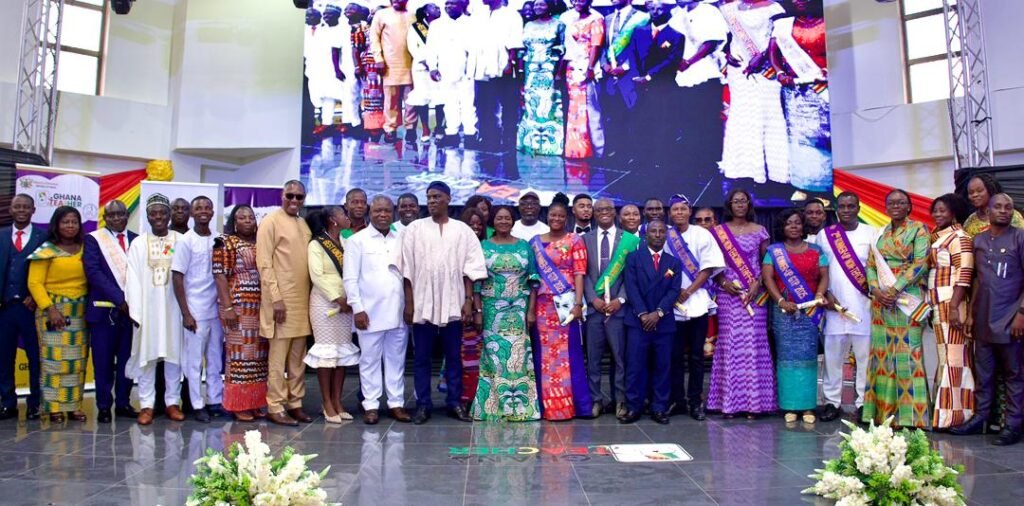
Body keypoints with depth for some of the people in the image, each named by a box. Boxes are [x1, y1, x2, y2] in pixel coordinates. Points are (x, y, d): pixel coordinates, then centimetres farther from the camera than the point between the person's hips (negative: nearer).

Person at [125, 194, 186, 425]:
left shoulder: (181, 241, 2)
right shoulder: (138, 244, 5)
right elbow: (133, 279, 1)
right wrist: (135, 310, -7)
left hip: (174, 306, 0)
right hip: (147, 307, 0)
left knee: (174, 354, 5)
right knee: (146, 354, 4)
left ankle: (172, 402, 14)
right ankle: (146, 404, 10)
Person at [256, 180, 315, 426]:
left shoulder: (304, 225, 15)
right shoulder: (271, 221, -5)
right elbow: (264, 263, -10)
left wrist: (310, 295, 11)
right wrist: (276, 298, -16)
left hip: (302, 299, 7)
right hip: (281, 298, -7)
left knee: (298, 357, 10)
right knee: (278, 356, -2)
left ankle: (294, 403, 18)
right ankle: (275, 407, 6)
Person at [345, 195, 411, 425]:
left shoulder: (401, 240, 10)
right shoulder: (357, 240, -1)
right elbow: (350, 278, -4)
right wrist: (358, 309, -10)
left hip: (398, 311, 3)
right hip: (370, 312, -3)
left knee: (396, 360, 9)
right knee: (370, 360, 5)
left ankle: (396, 403, 18)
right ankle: (371, 405, 13)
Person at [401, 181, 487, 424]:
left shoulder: (462, 230, 4)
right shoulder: (414, 228, 3)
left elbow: (470, 268, 3)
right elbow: (407, 269, 1)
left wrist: (468, 300, -3)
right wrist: (409, 302, -3)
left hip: (452, 303, 0)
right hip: (422, 303, 0)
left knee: (454, 356, 7)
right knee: (421, 356, 5)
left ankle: (455, 402, 17)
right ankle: (423, 404, 15)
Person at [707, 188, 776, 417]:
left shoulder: (759, 231, 7)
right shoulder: (719, 231, 5)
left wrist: (758, 283, -7)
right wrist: (723, 283, -10)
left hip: (754, 294, 1)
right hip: (729, 294, 0)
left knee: (753, 345, -2)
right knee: (730, 345, -2)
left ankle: (753, 401, 3)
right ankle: (729, 402, 3)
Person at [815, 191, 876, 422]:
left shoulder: (872, 234, 6)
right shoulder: (824, 235, 9)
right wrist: (826, 295, -3)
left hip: (864, 306, -1)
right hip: (834, 306, 1)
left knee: (865, 355, 1)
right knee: (833, 355, 3)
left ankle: (864, 403, 10)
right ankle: (832, 401, 11)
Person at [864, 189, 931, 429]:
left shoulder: (919, 229, 1)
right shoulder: (880, 233, 16)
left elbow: (920, 264, -9)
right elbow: (870, 265, 11)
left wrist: (894, 289, -15)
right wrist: (876, 290, -7)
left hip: (907, 299, -5)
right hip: (881, 301, 5)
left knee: (907, 353, -4)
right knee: (882, 353, 5)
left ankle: (909, 414, 1)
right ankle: (884, 409, 11)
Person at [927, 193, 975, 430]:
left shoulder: (959, 238, -7)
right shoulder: (936, 237, 17)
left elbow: (964, 274, -15)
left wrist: (954, 307, -22)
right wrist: (931, 307, 12)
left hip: (950, 304, -8)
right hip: (937, 304, 8)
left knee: (952, 356, -4)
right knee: (945, 356, 11)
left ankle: (950, 413, -1)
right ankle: (943, 408, 17)